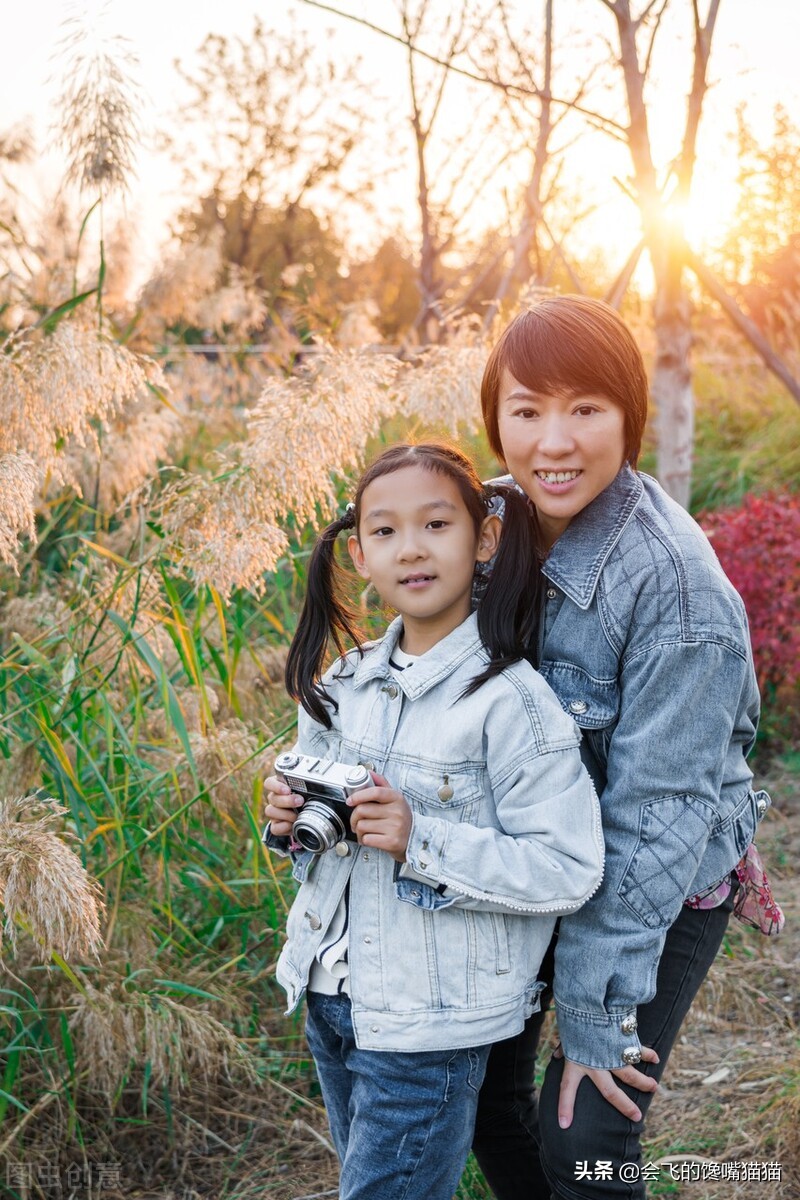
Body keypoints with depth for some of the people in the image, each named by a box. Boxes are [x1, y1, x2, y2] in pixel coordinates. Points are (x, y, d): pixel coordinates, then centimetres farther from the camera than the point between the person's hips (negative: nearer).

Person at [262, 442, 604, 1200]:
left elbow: (568, 869, -22)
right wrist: (288, 819, -7)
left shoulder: (509, 701, -19)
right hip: (330, 996, 7)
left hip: (429, 1027, -7)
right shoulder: (341, 683, 2)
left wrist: (422, 841, -29)